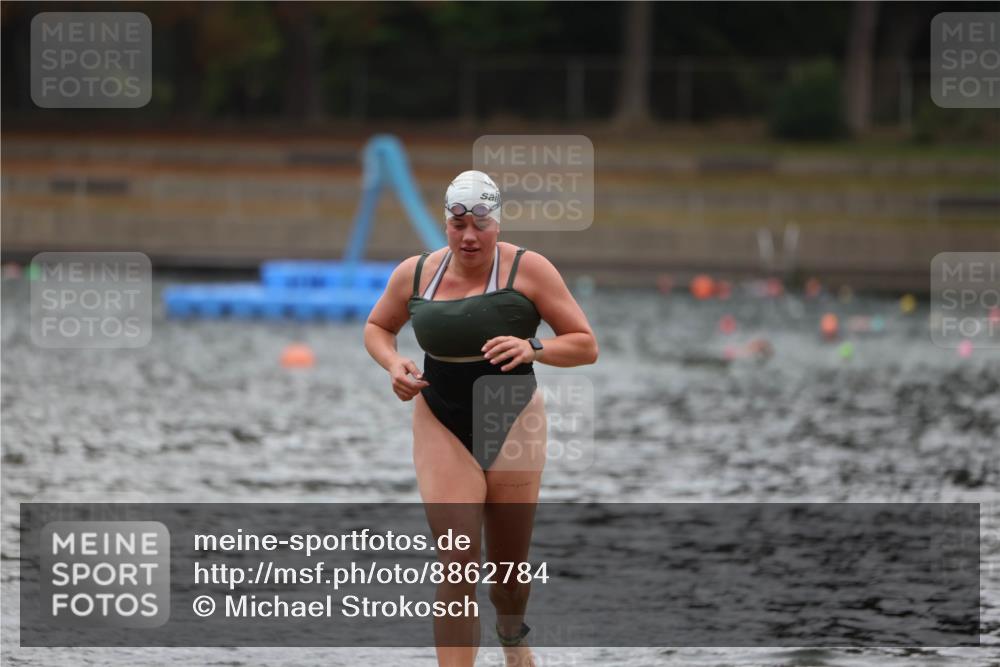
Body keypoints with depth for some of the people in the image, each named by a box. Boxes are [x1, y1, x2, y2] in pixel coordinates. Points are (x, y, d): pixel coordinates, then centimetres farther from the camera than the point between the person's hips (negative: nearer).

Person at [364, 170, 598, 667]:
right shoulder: (414, 274, -2)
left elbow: (586, 346, -7)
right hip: (442, 428, 0)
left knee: (510, 566, 14)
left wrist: (534, 350, -26)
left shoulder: (528, 270, -9)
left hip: (513, 424, 0)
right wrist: (393, 364, -4)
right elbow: (376, 327, 17)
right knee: (457, 564, -15)